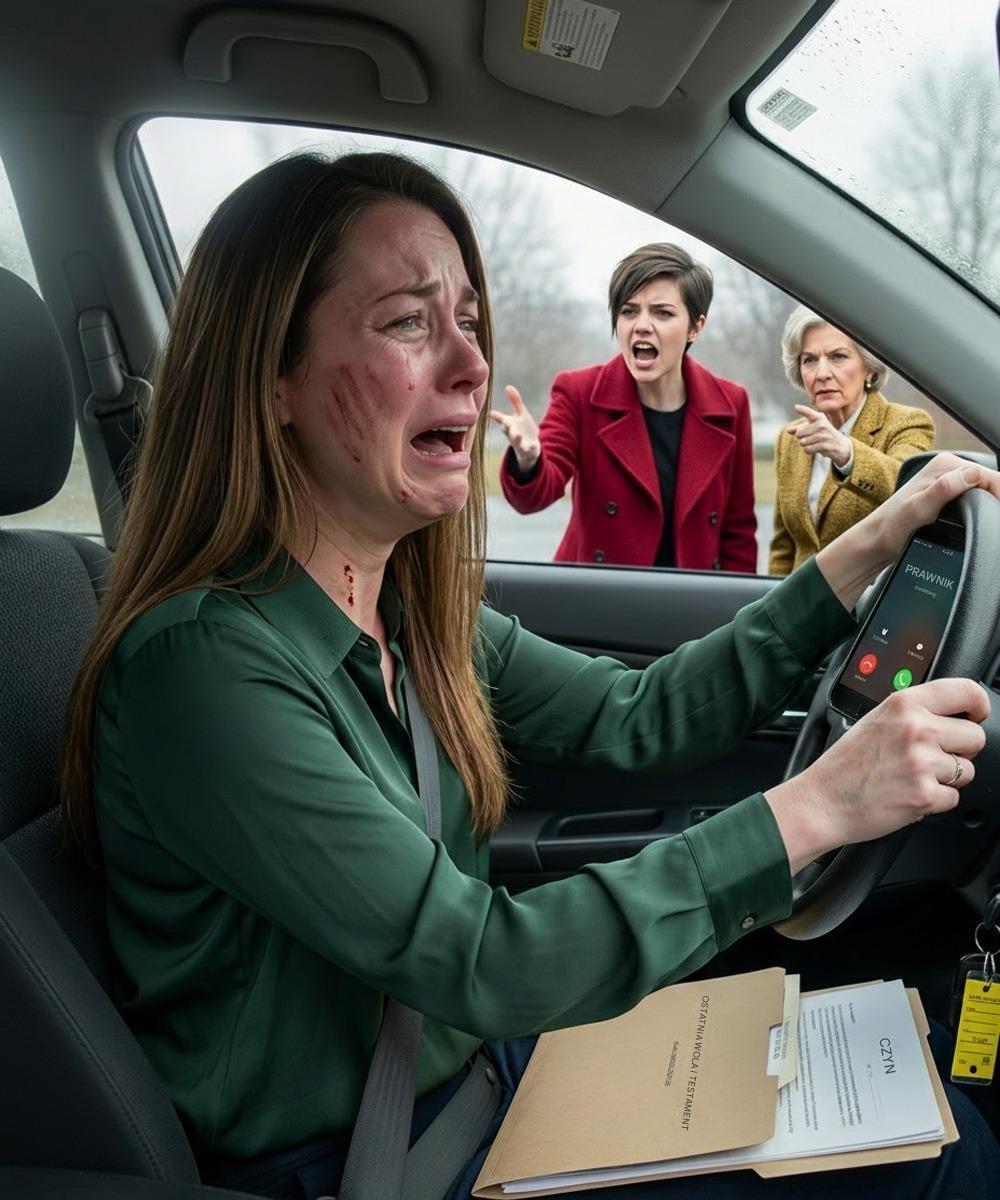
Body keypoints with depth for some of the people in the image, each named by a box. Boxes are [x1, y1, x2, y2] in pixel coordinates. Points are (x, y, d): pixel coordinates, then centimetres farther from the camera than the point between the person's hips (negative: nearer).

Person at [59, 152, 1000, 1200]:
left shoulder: (410, 611, -1)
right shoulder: (201, 667, -27)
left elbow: (638, 718, 3)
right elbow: (481, 963, -28)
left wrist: (866, 549, -1)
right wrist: (811, 810, -27)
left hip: (476, 1059, 7)